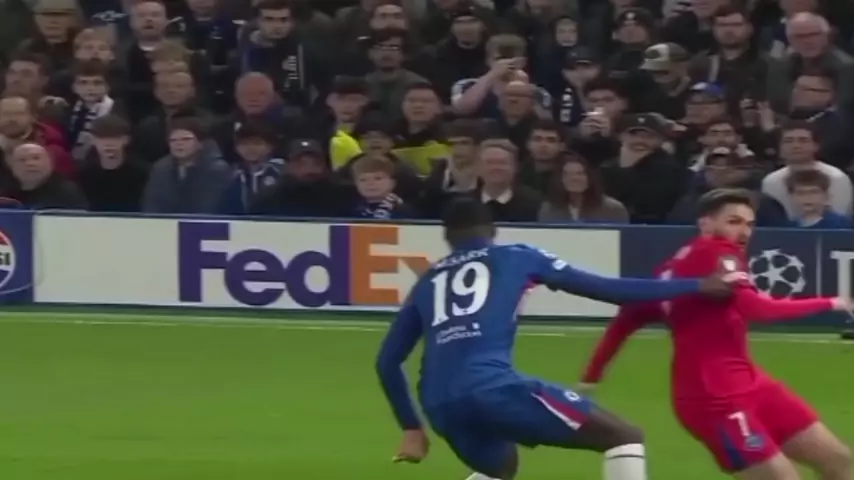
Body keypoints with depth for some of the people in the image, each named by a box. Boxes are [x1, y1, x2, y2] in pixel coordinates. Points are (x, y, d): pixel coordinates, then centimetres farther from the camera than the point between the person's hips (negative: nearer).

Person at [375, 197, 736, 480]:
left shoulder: (427, 282, 28)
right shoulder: (514, 258, 18)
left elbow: (388, 361, 26)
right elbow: (603, 288, 13)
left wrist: (411, 428, 35)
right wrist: (694, 287, 17)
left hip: (440, 403, 6)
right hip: (491, 386, -6)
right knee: (624, 438, 1)